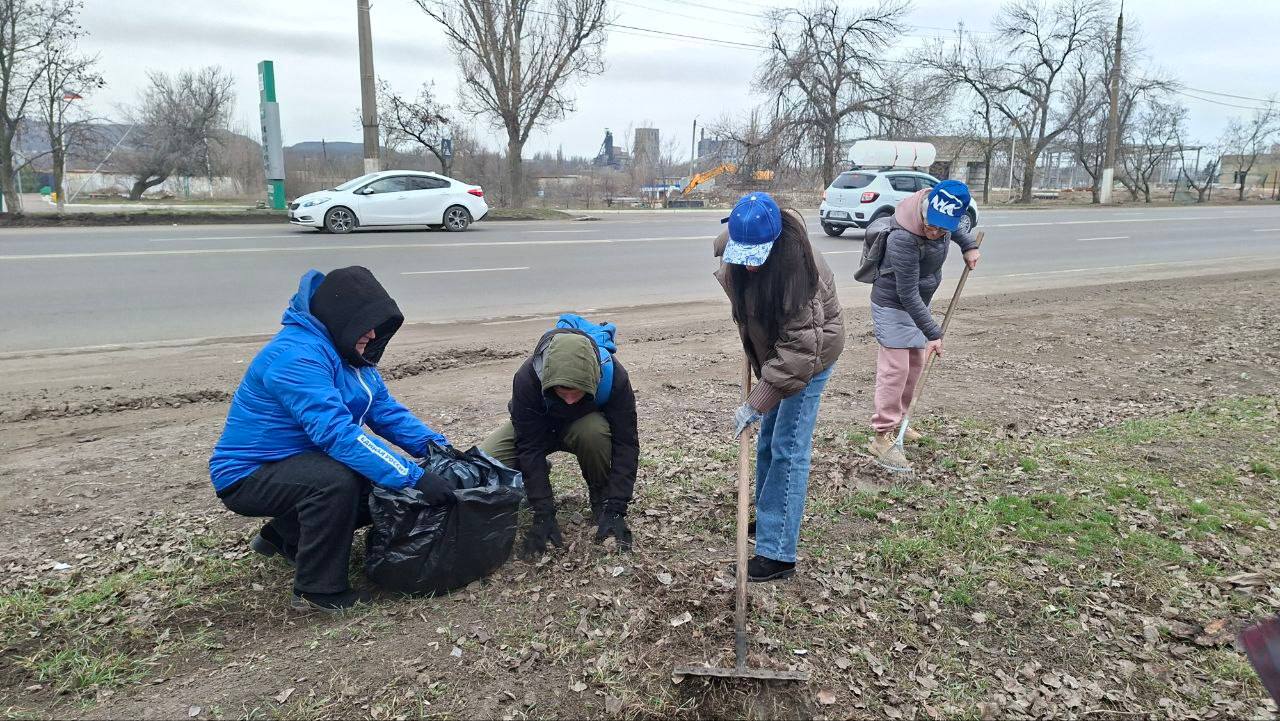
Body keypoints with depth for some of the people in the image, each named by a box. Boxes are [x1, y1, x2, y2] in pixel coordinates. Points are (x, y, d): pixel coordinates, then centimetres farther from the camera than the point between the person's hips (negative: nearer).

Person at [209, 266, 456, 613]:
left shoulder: (343, 349, 1)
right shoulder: (297, 355, -29)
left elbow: (386, 410, 1)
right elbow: (337, 433, -39)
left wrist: (437, 445, -13)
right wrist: (414, 477, -42)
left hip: (298, 462, 9)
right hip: (248, 475, -9)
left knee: (384, 483, 4)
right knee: (337, 479, -33)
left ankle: (284, 535, 22)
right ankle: (317, 590, -15)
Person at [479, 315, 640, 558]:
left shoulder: (613, 376, -36)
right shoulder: (527, 378, -37)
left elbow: (626, 444, -31)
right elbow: (530, 446, -32)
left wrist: (615, 509, -36)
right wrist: (543, 514, -35)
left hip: (586, 423, 0)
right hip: (537, 426, 1)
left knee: (594, 433, -38)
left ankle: (601, 497, -9)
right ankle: (538, 475, 8)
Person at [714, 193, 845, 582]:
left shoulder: (796, 267, -36)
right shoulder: (734, 248, -14)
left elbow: (799, 349, -35)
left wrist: (756, 403, -34)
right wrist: (752, 353, 7)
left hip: (809, 353, -7)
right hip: (772, 348, 8)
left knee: (787, 448, -10)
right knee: (768, 438, 16)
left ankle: (777, 553, -5)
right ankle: (768, 517, 33)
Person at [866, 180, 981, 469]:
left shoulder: (943, 218, -12)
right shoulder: (905, 239, -35)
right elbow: (907, 294, -30)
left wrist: (968, 245, 6)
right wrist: (933, 333, -26)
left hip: (917, 303, 8)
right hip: (892, 305, -8)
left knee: (915, 364, 15)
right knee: (895, 369, -10)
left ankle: (896, 421, 29)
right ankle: (882, 436, -4)